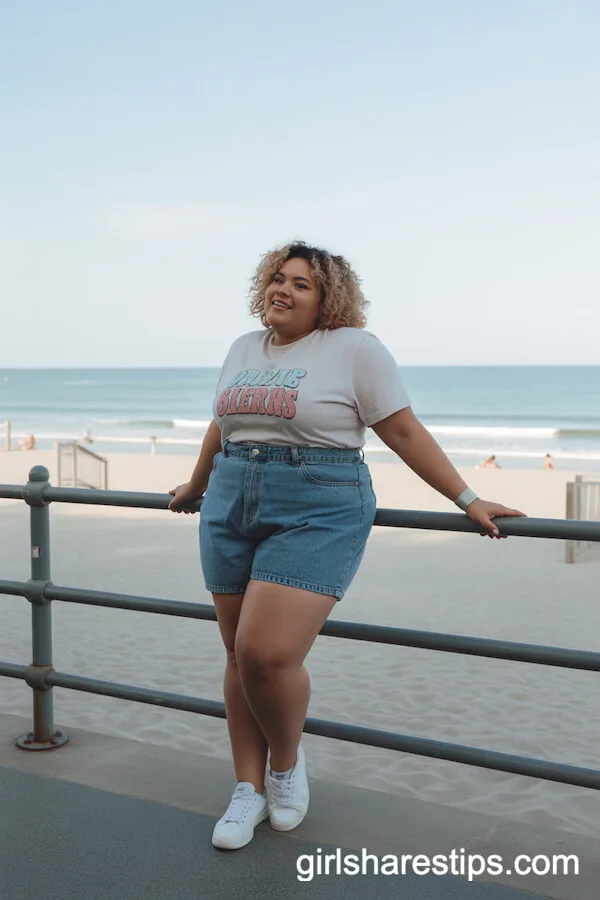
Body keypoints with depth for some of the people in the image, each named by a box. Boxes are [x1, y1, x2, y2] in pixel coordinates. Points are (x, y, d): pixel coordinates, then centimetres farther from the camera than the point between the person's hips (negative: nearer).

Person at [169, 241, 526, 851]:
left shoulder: (354, 348, -4)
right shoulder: (244, 349, 15)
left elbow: (405, 433, -4)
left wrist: (468, 501, -7)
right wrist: (195, 489, 38)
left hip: (316, 513, -6)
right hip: (232, 508, 6)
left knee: (268, 653, -16)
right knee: (240, 655, 8)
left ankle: (287, 762, 15)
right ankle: (249, 789, 23)